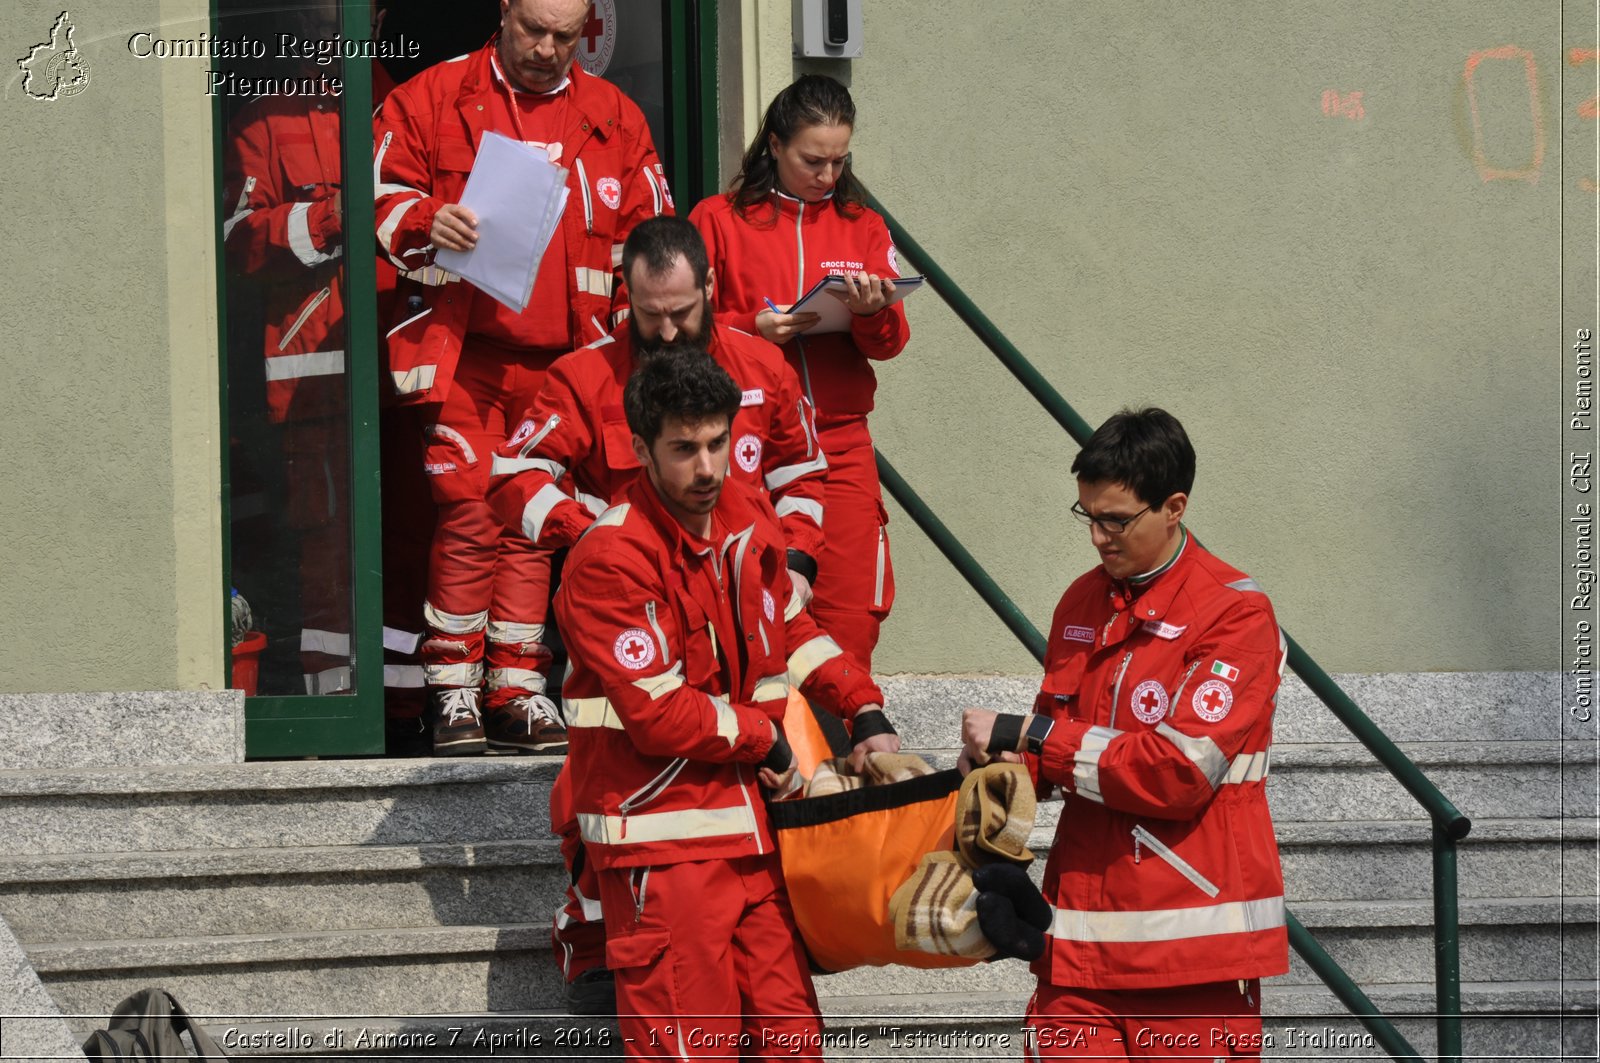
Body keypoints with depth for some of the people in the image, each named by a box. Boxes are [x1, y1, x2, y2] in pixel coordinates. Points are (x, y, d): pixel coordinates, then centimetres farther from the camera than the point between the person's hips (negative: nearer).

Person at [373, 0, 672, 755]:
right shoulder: (433, 98, 6)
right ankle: (453, 695, -3)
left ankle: (518, 693, 10)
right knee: (469, 511, -11)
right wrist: (427, 222, -16)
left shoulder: (611, 118, 13)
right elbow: (382, 196, 5)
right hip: (462, 347, -3)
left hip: (561, 357, 3)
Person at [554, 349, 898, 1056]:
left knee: (789, 1036, 8)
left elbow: (786, 626, 26)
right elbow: (657, 715, -18)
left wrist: (863, 708, 14)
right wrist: (763, 739, -6)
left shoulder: (747, 515, 8)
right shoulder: (611, 559, -16)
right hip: (662, 838, -8)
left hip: (750, 826, 8)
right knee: (691, 1049, -9)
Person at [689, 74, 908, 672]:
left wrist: (872, 313, -11)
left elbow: (890, 343, 10)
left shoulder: (862, 228, 15)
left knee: (850, 612, -6)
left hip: (840, 440, 2)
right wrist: (751, 329, -15)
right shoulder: (719, 220, 6)